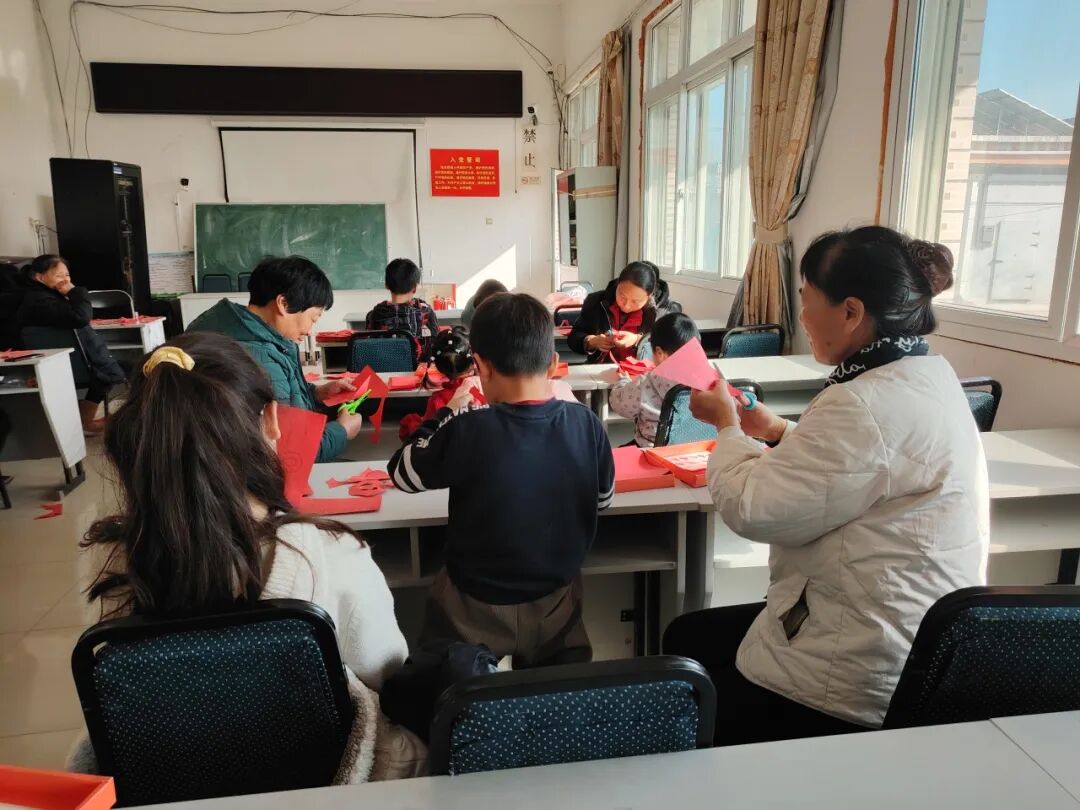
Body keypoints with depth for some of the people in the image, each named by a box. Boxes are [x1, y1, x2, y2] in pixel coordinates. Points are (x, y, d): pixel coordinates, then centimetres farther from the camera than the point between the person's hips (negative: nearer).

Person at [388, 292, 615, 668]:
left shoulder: (467, 431, -27)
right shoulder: (586, 423, -17)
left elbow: (401, 474, -8)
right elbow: (604, 499, 2)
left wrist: (452, 411, 1)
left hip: (478, 613, -2)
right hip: (557, 605, 3)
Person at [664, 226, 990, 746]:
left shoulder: (870, 405, -29)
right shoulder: (926, 374, 5)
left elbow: (752, 510, -23)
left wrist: (728, 427, -6)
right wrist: (780, 433, 8)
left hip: (867, 686, -10)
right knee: (686, 636, 21)